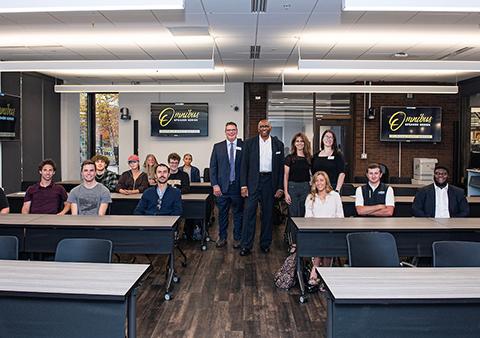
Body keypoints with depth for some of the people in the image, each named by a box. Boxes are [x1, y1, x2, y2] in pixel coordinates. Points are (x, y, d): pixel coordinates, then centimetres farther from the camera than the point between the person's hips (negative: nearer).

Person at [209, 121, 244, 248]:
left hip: (238, 186, -1)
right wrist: (215, 185, -5)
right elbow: (213, 167, 4)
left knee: (238, 214, 9)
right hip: (222, 187, 1)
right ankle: (222, 238, 24)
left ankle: (237, 238, 22)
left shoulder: (244, 146, 0)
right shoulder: (217, 147, 5)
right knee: (222, 213, 10)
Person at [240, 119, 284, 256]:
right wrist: (243, 185, -6)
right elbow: (244, 165, 1)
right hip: (253, 182, -1)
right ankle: (246, 246, 1)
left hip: (270, 182, 2)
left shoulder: (278, 144, 6)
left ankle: (265, 243, 22)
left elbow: (281, 166, 6)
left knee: (268, 213, 9)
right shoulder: (249, 143, 3)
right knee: (249, 213, -4)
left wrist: (280, 187, 0)